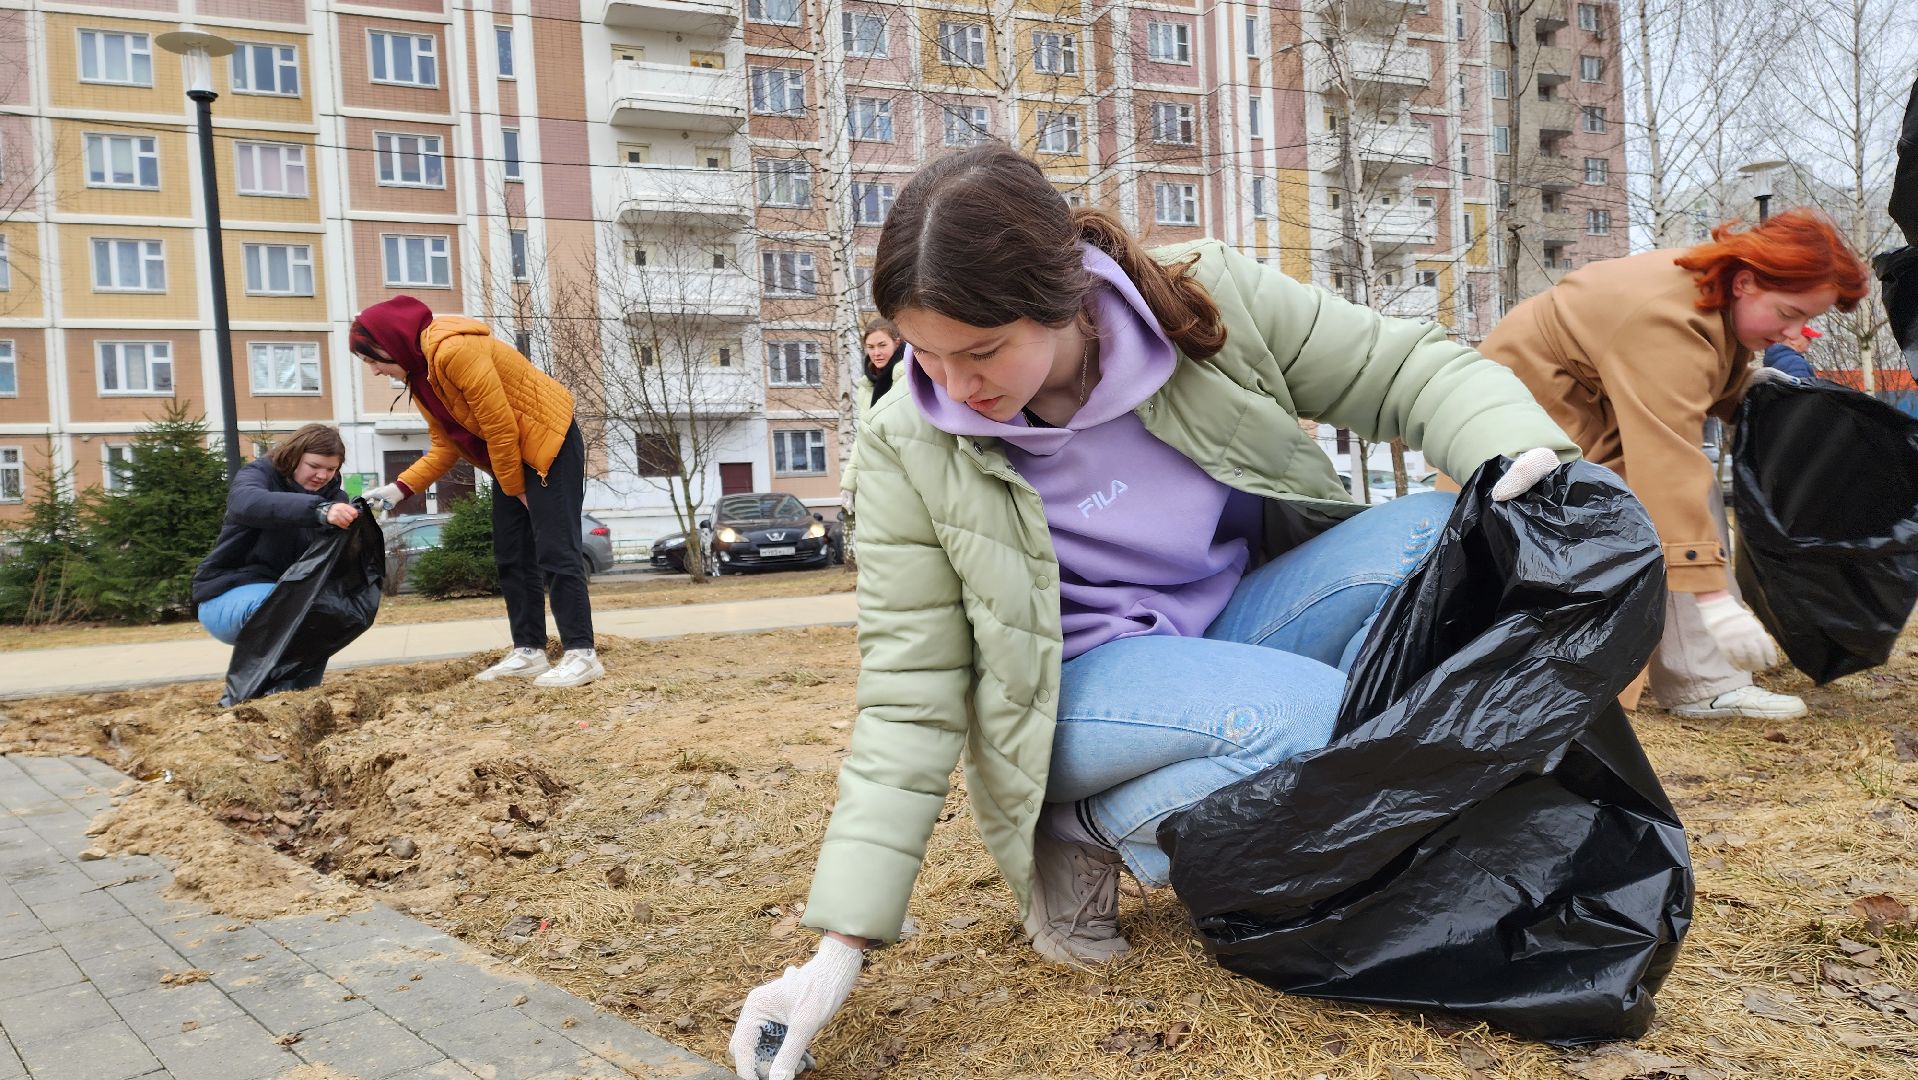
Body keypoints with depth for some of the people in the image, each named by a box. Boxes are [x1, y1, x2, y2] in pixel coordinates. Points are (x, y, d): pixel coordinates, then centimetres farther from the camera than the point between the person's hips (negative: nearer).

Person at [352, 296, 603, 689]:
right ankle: (529, 651, 10)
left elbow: (499, 426, -23)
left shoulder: (454, 351, -25)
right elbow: (445, 445, 6)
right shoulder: (419, 372, 7)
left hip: (551, 441, -10)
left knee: (555, 552, -13)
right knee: (512, 555, 7)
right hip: (511, 453, 10)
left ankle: (582, 654, -12)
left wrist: (515, 488, -13)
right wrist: (401, 487, -5)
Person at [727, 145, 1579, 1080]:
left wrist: (1520, 455, -29)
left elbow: (1411, 370, -6)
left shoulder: (1207, 299, -15)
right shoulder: (913, 447, -17)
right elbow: (911, 698, -15)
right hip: (1083, 683, -3)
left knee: (1446, 536, -23)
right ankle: (1079, 836, -7)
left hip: (1244, 618, 4)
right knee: (1324, 723, -33)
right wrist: (840, 946, -19)